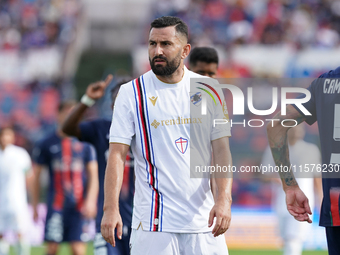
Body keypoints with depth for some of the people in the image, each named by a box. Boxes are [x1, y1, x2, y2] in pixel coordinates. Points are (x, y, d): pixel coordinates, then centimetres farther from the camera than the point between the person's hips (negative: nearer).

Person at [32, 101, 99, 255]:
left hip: (79, 206, 0)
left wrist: (90, 201, -8)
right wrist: (35, 206, 11)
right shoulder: (46, 144, 4)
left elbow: (93, 175, 5)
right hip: (56, 206, 0)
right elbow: (36, 176, 11)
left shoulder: (85, 143, 6)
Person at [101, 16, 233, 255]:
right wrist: (111, 208, -15)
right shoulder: (131, 93, 0)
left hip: (202, 220, 2)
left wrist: (224, 199, -13)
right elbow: (117, 154, -4)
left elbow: (222, 149, 2)